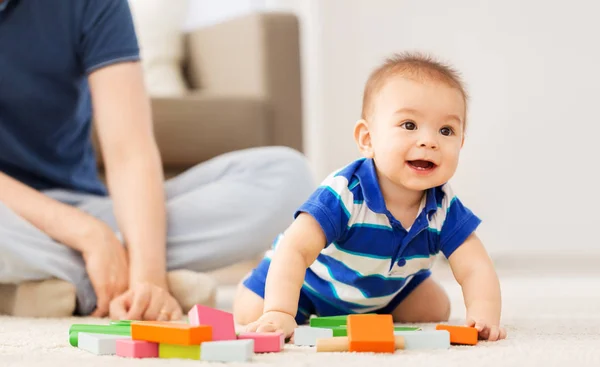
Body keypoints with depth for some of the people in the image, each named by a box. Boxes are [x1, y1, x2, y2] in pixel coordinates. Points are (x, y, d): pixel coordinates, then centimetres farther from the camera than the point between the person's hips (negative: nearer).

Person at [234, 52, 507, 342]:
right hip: (314, 283, -4)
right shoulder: (343, 194, -42)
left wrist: (484, 315, -53)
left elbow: (475, 269, -31)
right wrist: (279, 313, -61)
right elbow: (294, 250, -47)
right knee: (250, 313, -11)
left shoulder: (445, 209, -28)